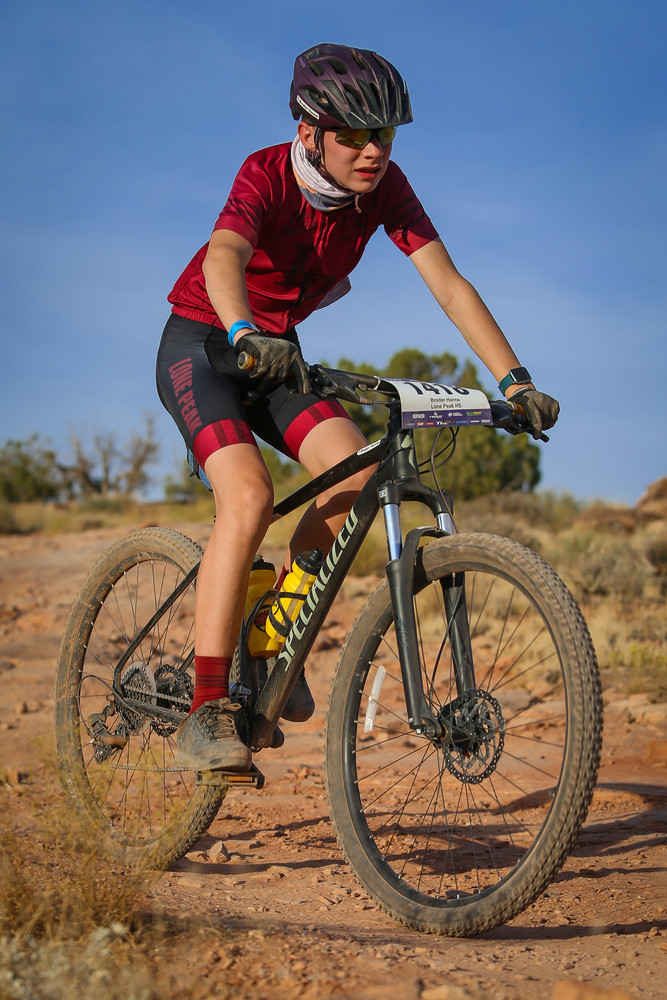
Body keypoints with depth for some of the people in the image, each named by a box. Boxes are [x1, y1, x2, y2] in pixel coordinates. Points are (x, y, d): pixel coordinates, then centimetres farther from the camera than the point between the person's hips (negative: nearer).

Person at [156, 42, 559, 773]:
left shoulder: (385, 188, -12)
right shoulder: (266, 176, -25)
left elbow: (449, 284, -16)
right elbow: (224, 257, -45)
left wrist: (514, 379, -26)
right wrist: (246, 336, -66)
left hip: (276, 353, 5)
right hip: (202, 345, -5)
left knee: (357, 470, -19)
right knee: (249, 496, -28)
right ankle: (206, 714, -24)